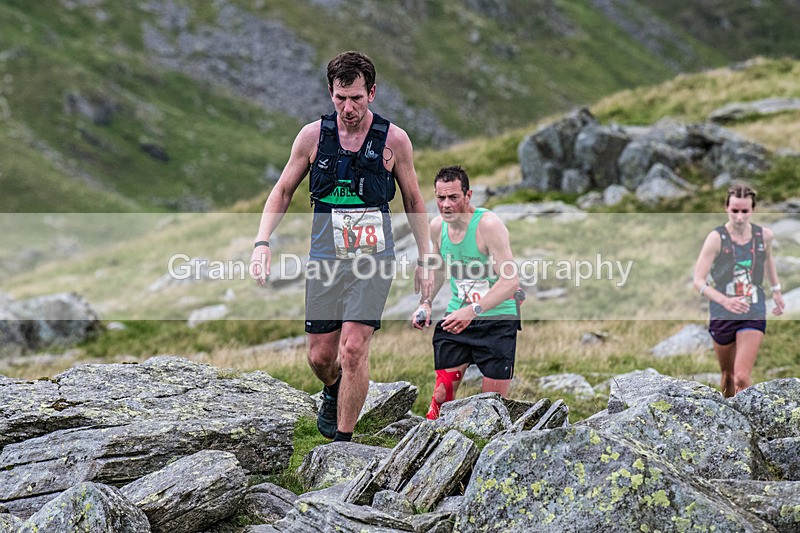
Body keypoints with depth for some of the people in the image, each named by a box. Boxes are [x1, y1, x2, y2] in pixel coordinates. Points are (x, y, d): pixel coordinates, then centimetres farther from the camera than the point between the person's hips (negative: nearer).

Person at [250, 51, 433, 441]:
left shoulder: (394, 140, -4)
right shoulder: (312, 135, -1)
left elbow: (413, 201, 8)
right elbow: (283, 191, 10)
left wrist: (424, 261, 8)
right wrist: (262, 242, -4)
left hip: (373, 259, -2)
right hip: (324, 260, 2)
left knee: (353, 349, -15)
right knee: (320, 356, 8)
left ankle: (343, 440, -2)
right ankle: (333, 392, 44)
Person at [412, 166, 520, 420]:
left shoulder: (488, 224, -20)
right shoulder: (437, 226, 0)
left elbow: (511, 280, -26)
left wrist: (473, 311, -35)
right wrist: (426, 303, 4)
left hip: (496, 319, -5)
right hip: (457, 316, 5)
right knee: (441, 396, -1)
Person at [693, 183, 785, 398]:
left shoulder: (764, 235, -4)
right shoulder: (716, 238, -14)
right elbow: (698, 281, -19)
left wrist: (776, 290, 24)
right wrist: (725, 300, -34)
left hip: (753, 315, 0)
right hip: (722, 315, 0)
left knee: (742, 378, -15)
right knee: (728, 374, 17)